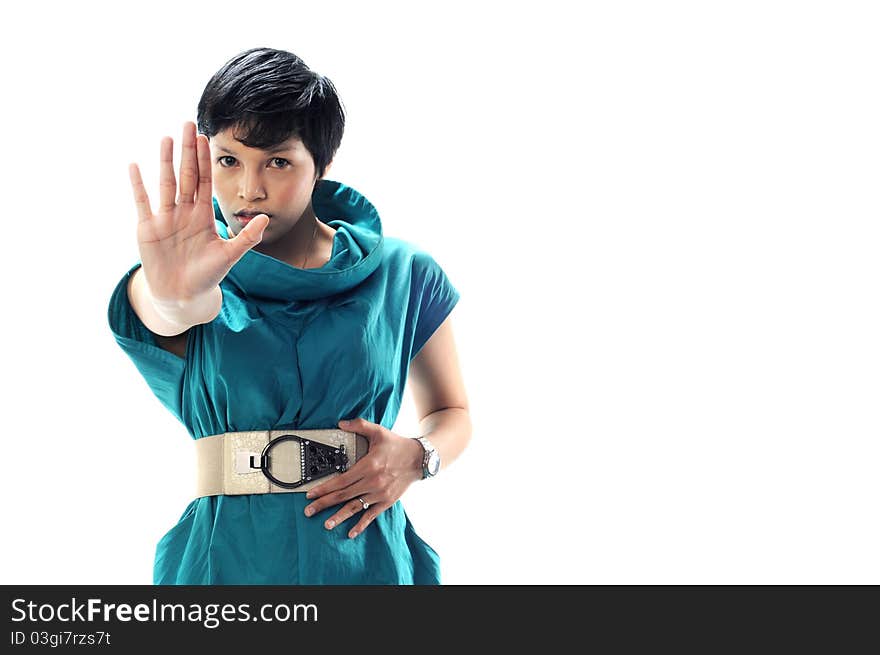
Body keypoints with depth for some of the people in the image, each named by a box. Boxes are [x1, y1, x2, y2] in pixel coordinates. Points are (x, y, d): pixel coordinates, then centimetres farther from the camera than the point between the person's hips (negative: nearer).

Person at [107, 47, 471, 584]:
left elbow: (451, 413, 11)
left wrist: (418, 457, -10)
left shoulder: (402, 276, 0)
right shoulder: (207, 275, -4)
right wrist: (172, 295, -51)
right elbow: (161, 312, -29)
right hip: (225, 557, 0)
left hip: (367, 556, 1)